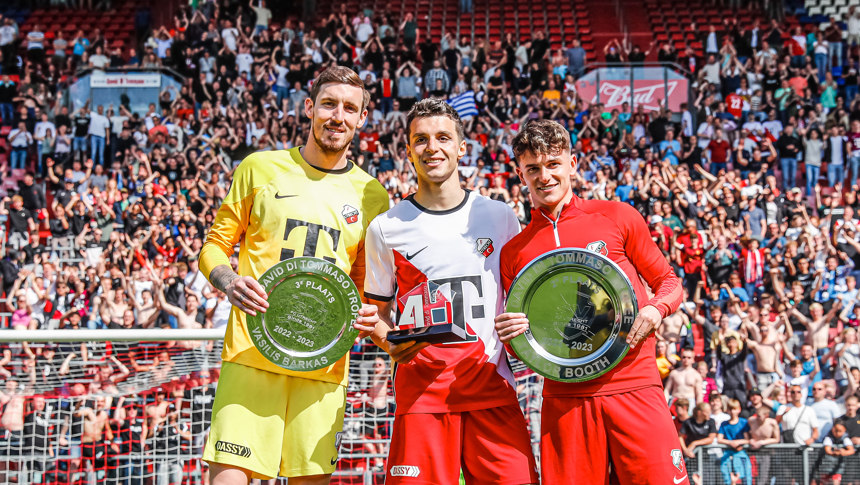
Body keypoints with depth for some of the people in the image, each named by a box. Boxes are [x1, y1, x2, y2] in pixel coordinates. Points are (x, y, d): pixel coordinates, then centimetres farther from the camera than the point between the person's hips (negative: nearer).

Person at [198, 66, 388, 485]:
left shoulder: (371, 196, 12)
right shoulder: (260, 168, 7)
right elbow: (214, 246, 10)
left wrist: (370, 313, -3)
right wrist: (229, 283, -11)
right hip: (252, 354, -2)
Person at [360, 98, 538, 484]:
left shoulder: (499, 217, 10)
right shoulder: (385, 228, 7)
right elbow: (377, 311, 13)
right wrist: (389, 344, -7)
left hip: (492, 384, 1)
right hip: (421, 390, -1)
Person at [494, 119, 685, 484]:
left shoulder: (617, 217, 7)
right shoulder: (514, 252, 12)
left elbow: (669, 282, 14)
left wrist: (655, 309, -7)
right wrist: (513, 334, -5)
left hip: (633, 389, -1)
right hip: (564, 398, 1)